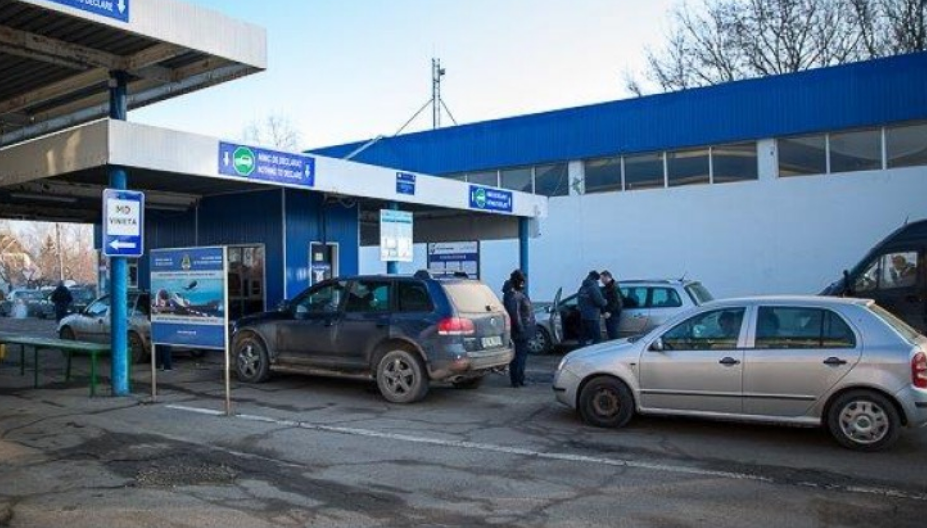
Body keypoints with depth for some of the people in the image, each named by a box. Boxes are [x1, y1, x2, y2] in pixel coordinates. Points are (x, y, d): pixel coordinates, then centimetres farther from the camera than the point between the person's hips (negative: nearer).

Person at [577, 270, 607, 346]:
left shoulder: (582, 288, 10)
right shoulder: (594, 287, -16)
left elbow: (579, 301, 17)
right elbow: (599, 301, -18)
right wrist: (605, 302, 2)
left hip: (583, 316, 9)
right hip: (592, 317, -9)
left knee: (584, 336, 14)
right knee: (597, 338, -5)